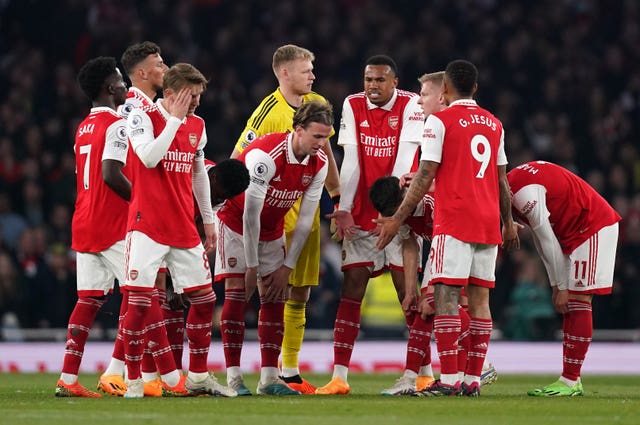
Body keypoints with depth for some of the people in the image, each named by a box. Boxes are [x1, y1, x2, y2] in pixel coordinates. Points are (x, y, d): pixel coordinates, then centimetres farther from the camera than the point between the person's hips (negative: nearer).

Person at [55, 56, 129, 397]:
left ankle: (67, 379, 0)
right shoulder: (117, 125, -12)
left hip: (83, 225, 8)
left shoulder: (83, 128, 16)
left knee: (88, 299, 6)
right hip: (113, 225, -8)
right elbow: (111, 174, -23)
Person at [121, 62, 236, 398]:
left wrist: (208, 219, 22)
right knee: (139, 300, -11)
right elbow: (149, 157, -23)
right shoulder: (142, 117, -7)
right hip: (147, 225, -6)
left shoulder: (197, 125, 12)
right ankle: (133, 380, -5)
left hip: (184, 227, 6)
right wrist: (175, 118, -17)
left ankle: (198, 376, 18)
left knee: (204, 298, 6)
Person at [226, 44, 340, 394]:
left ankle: (291, 373, 15)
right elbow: (237, 161, -13)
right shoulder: (268, 113, -14)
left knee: (299, 295, 9)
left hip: (307, 213, 7)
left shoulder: (316, 104, 7)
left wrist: (336, 197, 19)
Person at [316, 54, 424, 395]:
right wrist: (343, 209, -9)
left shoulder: (410, 106, -6)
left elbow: (405, 159, -15)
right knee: (351, 288, -2)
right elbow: (350, 162, -1)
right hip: (361, 214, 3)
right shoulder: (352, 106, 3)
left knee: (407, 288, -4)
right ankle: (339, 376, -3)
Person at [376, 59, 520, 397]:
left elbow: (425, 176, -8)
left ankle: (448, 379, -15)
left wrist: (398, 218, -5)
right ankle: (473, 380, 4)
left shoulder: (440, 121, -4)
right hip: (489, 223, 6)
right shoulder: (494, 124, 15)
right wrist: (508, 223, 28)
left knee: (446, 295, -8)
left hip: (453, 222, -6)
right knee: (479, 298, 6)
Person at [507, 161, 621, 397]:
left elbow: (548, 241, -19)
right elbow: (541, 240, 9)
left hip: (593, 228, -10)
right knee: (571, 304, 7)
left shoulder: (524, 192, -24)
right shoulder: (516, 183, 7)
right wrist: (557, 285, 7)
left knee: (577, 301, -11)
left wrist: (561, 287, -12)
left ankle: (570, 380, -13)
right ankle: (570, 379, 7)